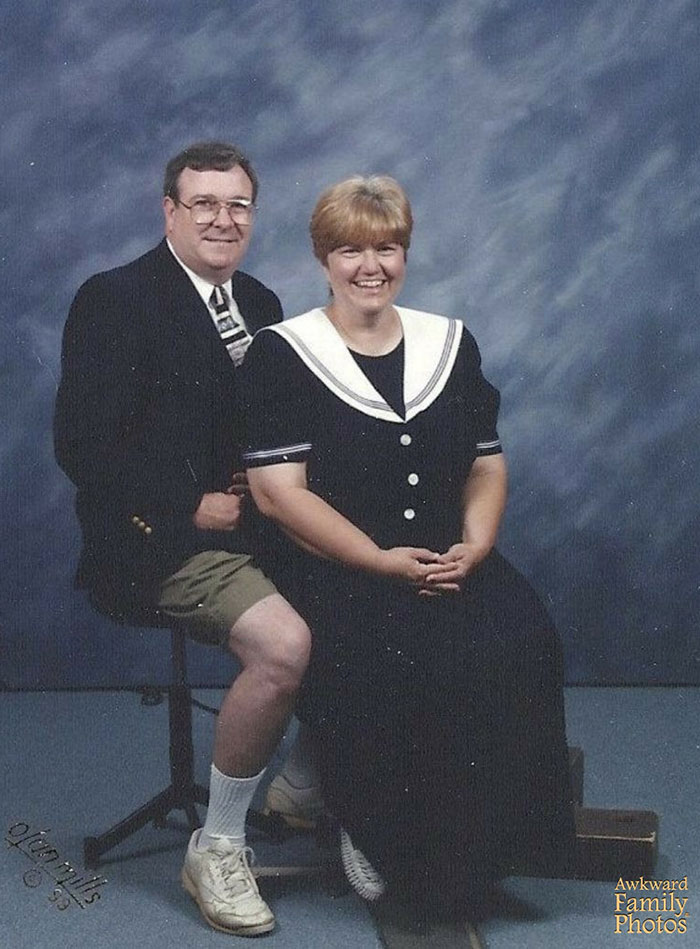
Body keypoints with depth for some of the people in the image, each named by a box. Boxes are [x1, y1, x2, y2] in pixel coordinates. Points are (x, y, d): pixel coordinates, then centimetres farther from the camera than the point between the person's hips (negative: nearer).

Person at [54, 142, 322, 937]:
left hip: (258, 523, 7)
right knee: (285, 643, -29)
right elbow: (83, 445, -14)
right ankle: (217, 846, -8)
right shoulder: (113, 301, -7)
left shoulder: (259, 304, 15)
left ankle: (311, 782, 9)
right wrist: (193, 507, -16)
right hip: (161, 541, -7)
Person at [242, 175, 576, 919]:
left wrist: (475, 547, -7)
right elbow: (278, 491, -8)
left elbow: (487, 467, 15)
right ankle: (372, 829, -7)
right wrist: (384, 562, -16)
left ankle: (477, 849, -9)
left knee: (518, 645, -26)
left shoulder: (450, 344, 14)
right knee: (416, 657, -32)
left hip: (452, 569, 4)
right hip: (335, 573, -4)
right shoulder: (282, 355, 0)